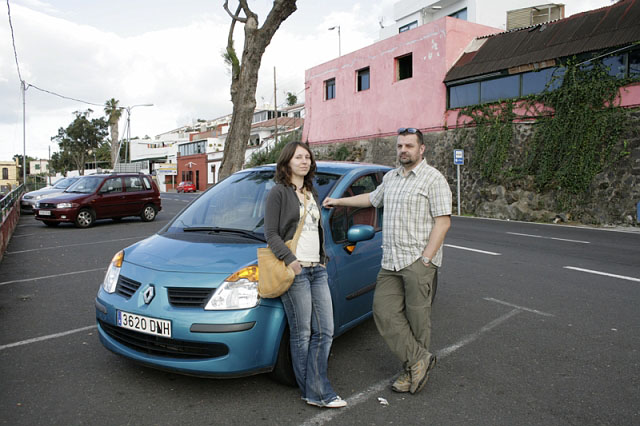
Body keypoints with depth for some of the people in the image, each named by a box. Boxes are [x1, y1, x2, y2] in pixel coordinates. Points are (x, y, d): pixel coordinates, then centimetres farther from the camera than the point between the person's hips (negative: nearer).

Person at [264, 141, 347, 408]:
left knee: (325, 331, 4)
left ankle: (315, 391, 14)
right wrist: (290, 260, -18)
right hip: (294, 271, -7)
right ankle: (315, 392, 11)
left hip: (317, 269, 7)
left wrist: (323, 259, 17)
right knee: (302, 334, 0)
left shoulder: (311, 193, 20)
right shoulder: (279, 193, -2)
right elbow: (271, 234, -8)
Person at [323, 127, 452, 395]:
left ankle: (415, 365, 14)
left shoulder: (433, 179, -5)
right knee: (384, 312, 0)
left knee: (417, 317, 0)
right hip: (390, 262, 7)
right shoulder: (391, 178, 17)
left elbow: (443, 221, -11)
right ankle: (418, 361, 5)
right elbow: (373, 198, 35)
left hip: (418, 261, -7)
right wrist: (339, 201, 35)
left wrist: (426, 259, -16)